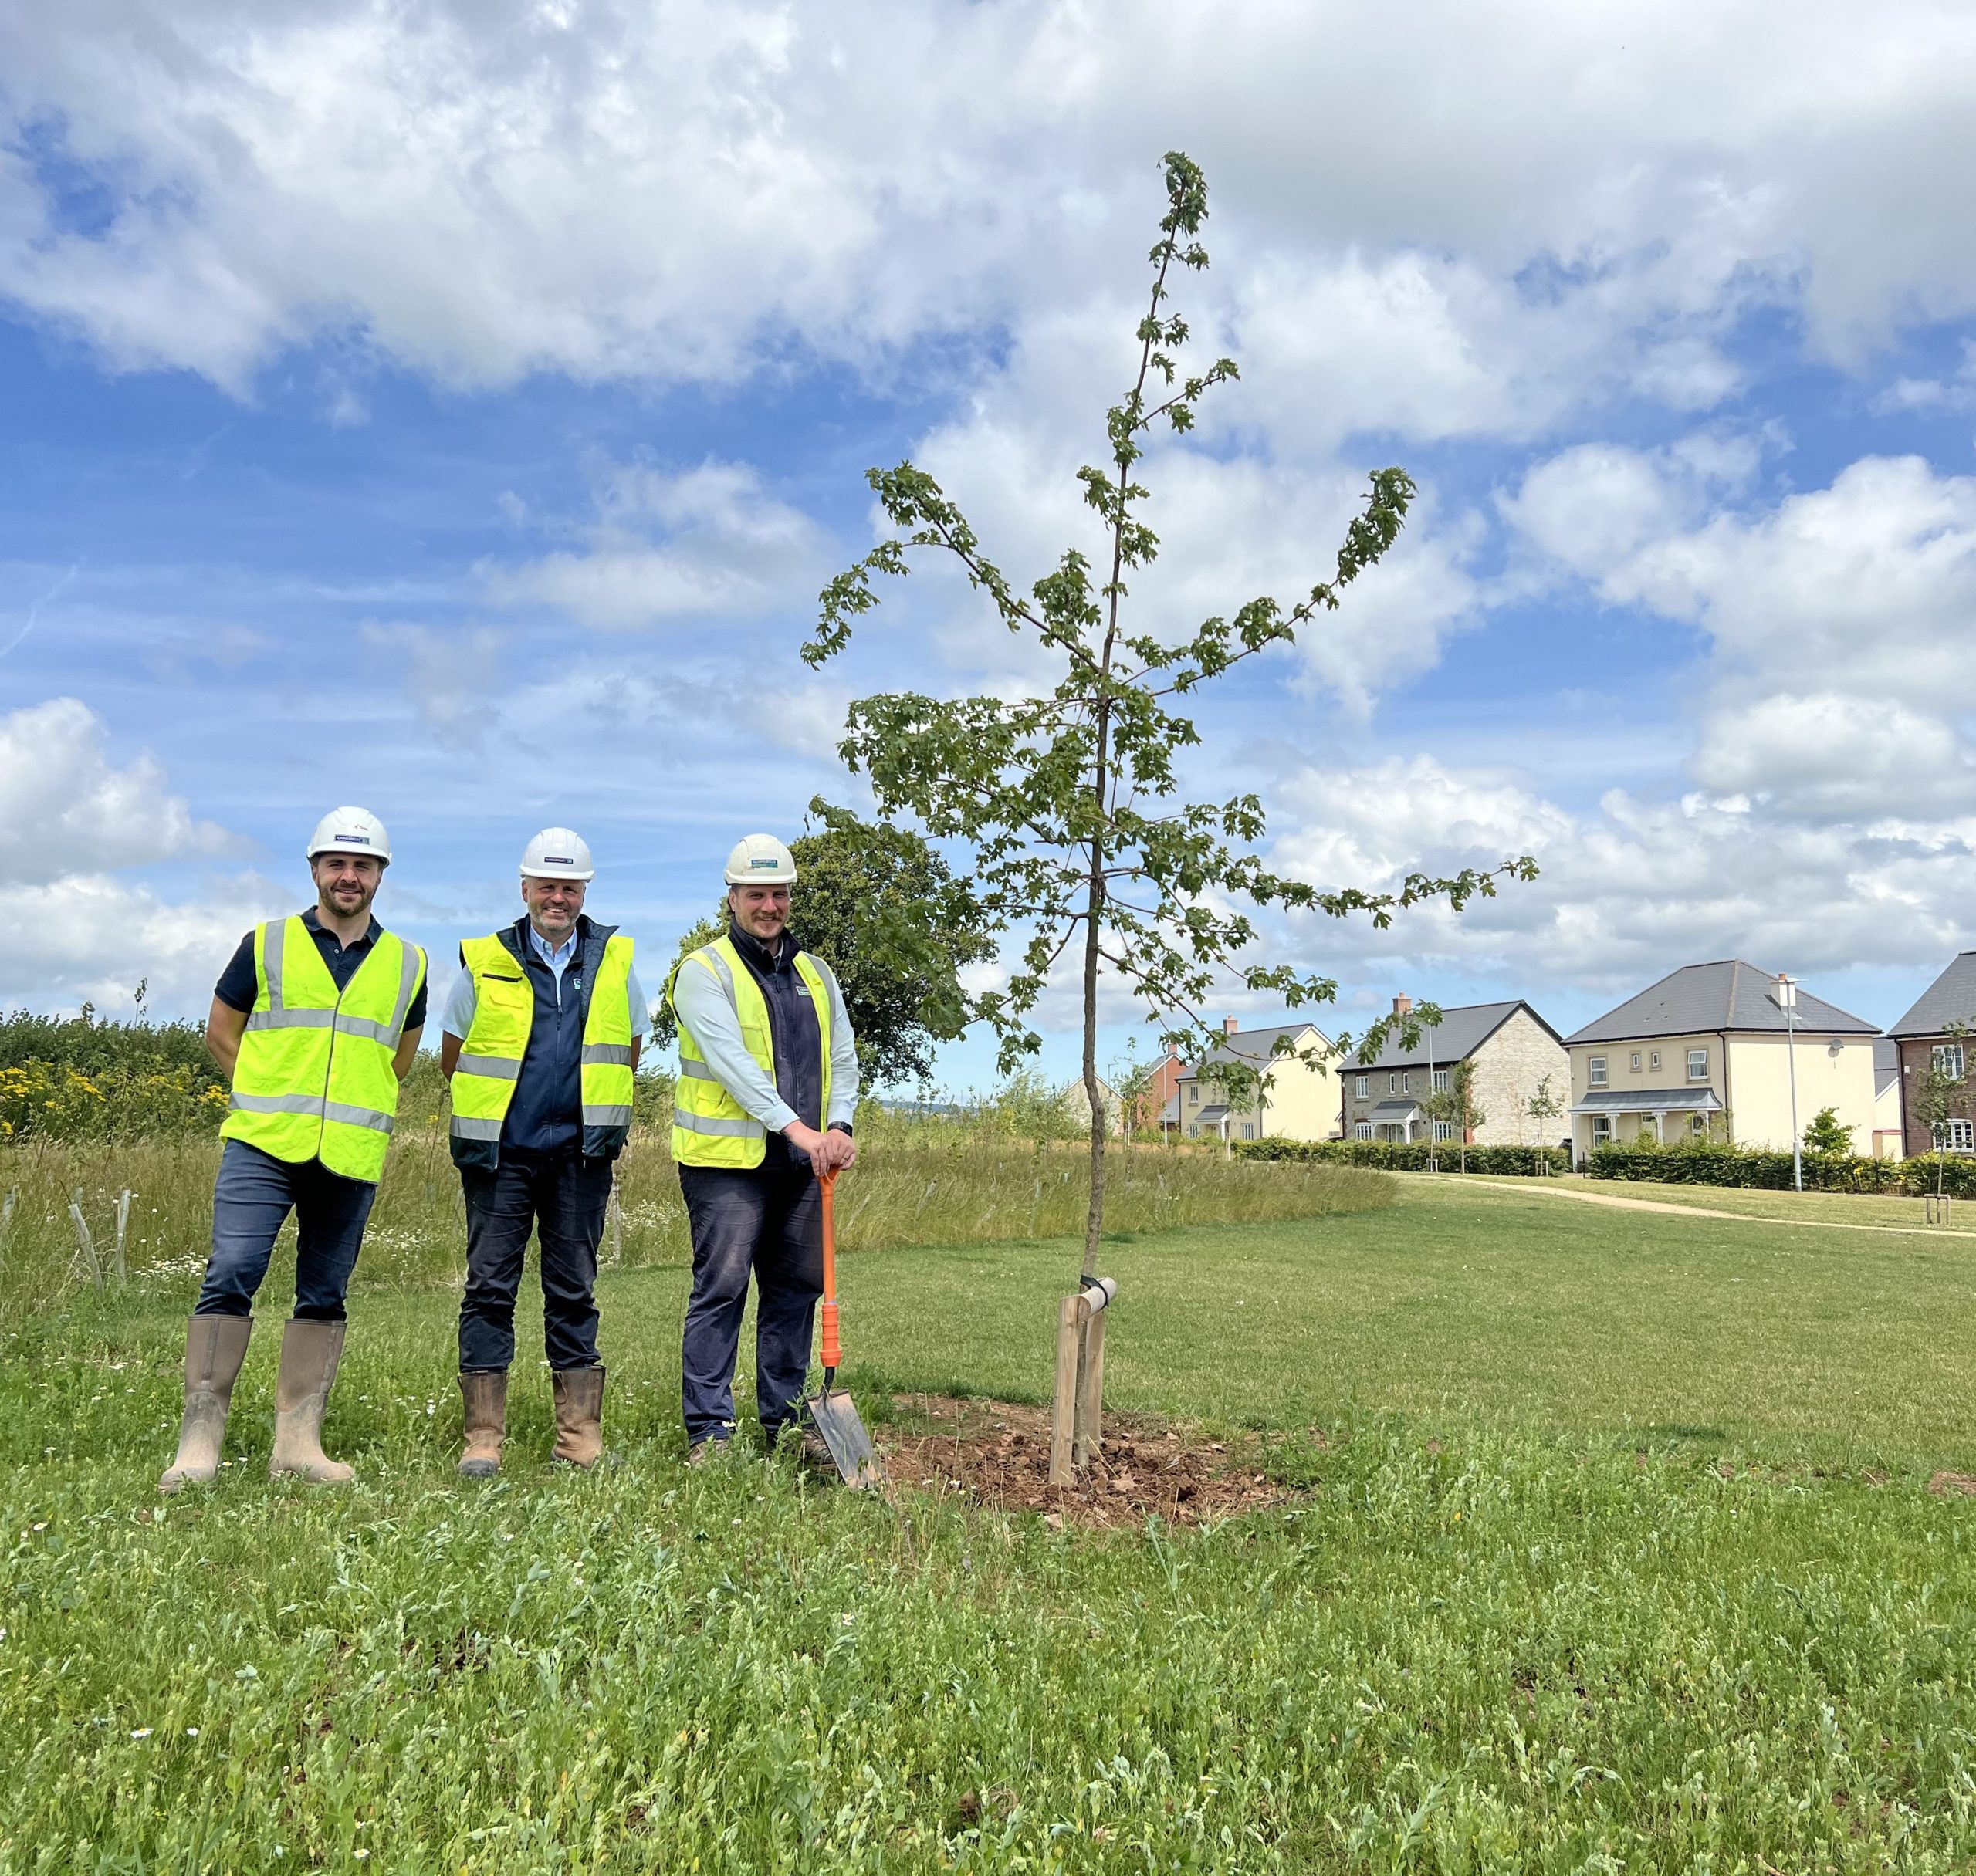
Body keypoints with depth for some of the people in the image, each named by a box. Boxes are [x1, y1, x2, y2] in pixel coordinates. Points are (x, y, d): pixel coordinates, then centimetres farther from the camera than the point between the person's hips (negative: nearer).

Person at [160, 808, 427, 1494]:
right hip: (263, 1146, -2)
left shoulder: (407, 964, 10)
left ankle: (298, 1440, 13)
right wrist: (273, 1098, 10)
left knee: (323, 1298, 6)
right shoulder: (266, 944, 6)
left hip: (352, 1158, 2)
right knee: (230, 1278, -10)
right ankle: (200, 1438, -2)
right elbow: (221, 1033, 14)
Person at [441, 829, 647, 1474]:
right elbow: (451, 1057, 13)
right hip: (499, 1152, -1)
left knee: (574, 1292, 7)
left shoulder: (615, 961, 6)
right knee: (489, 1288, 0)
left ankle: (579, 1433, 13)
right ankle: (483, 1435, 8)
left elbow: (630, 1051, 17)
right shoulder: (483, 963, 3)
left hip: (580, 1154, 1)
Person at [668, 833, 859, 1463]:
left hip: (800, 1164, 6)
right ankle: (708, 1428, 4)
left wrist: (839, 1126, -7)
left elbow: (843, 1058, 11)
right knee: (720, 1291, -4)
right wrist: (795, 1126, -25)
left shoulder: (816, 975, 16)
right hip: (725, 1160, -6)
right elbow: (730, 1059, -17)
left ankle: (786, 1418, 22)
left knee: (796, 1290, 11)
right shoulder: (705, 971, -4)